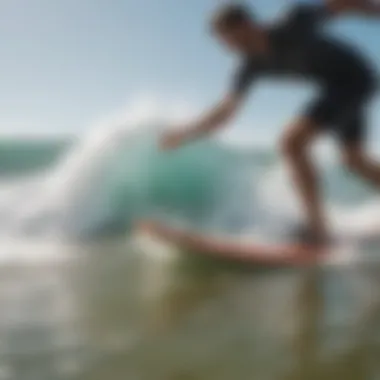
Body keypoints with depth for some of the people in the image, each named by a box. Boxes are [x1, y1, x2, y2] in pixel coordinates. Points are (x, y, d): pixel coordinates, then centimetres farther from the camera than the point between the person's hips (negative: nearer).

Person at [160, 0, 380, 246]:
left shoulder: (295, 23, -21)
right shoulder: (253, 66, -5)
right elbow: (227, 110, -4)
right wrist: (187, 134, -14)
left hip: (353, 79, -8)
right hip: (342, 85, 8)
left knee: (292, 143, -18)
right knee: (356, 160, 21)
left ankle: (317, 229, -16)